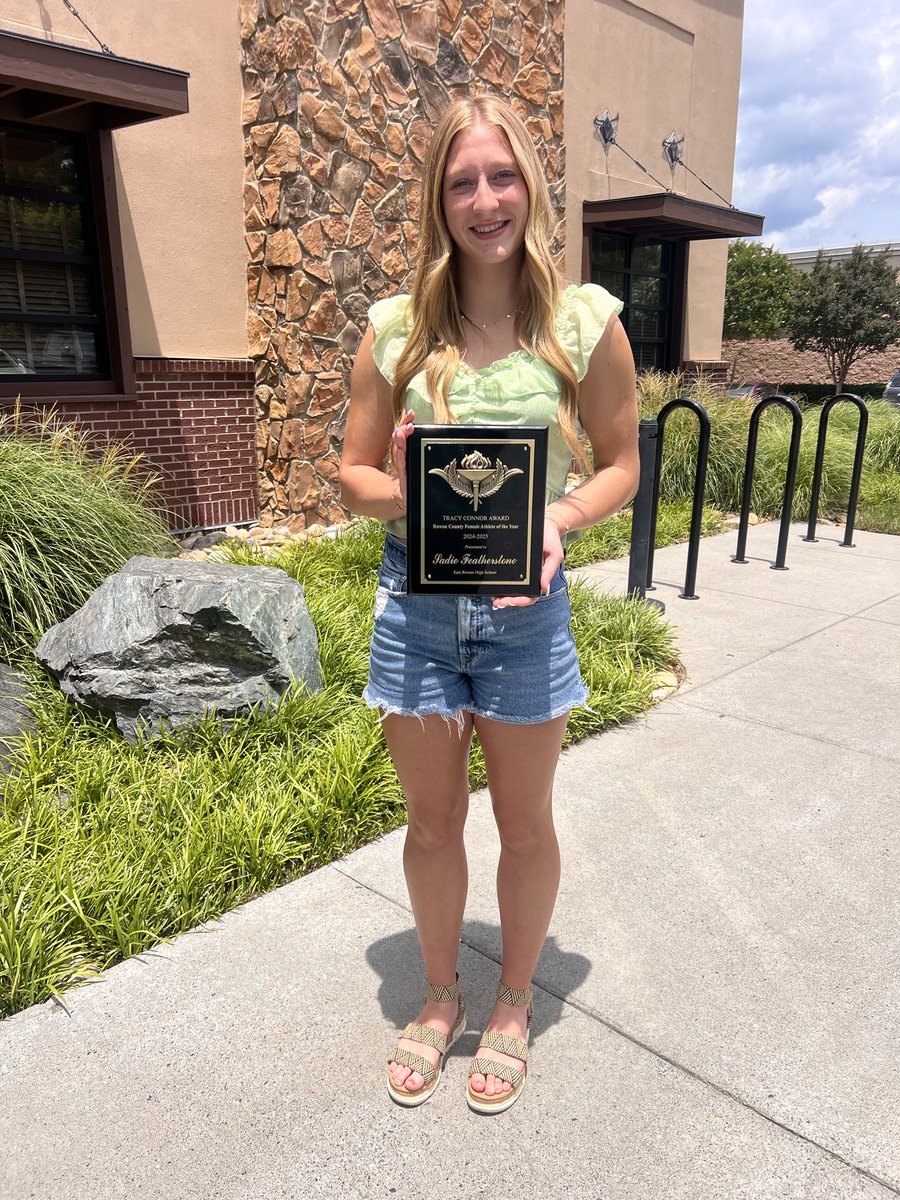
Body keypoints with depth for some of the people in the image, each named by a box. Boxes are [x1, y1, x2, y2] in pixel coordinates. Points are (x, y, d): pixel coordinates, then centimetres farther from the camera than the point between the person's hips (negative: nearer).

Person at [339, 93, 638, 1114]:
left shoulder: (586, 321, -5)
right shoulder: (397, 327, -2)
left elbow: (621, 462, 2)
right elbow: (352, 474, 3)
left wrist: (562, 516, -18)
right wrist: (399, 493, -19)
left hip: (526, 607, -1)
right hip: (415, 603, 1)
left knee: (525, 821, 15)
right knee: (432, 820, 16)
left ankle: (513, 1004, 42)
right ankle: (440, 996, 42)